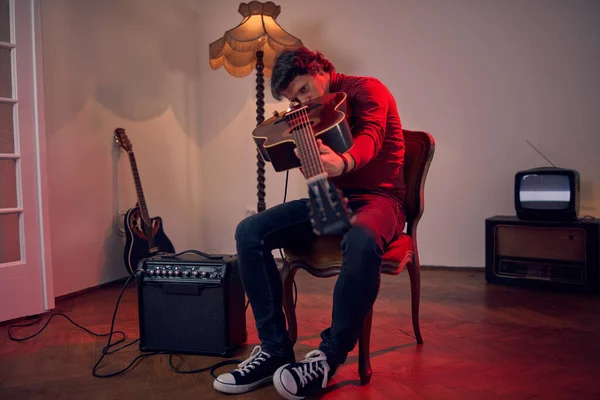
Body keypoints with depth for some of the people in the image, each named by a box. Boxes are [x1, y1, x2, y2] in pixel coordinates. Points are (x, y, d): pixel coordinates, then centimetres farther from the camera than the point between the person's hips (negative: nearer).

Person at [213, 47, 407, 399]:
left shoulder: (367, 90, -4)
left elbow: (370, 135, -26)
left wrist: (343, 162, -49)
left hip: (376, 198, -6)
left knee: (363, 242, -43)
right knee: (249, 232, -15)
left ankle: (330, 356, -25)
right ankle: (275, 349, -15)